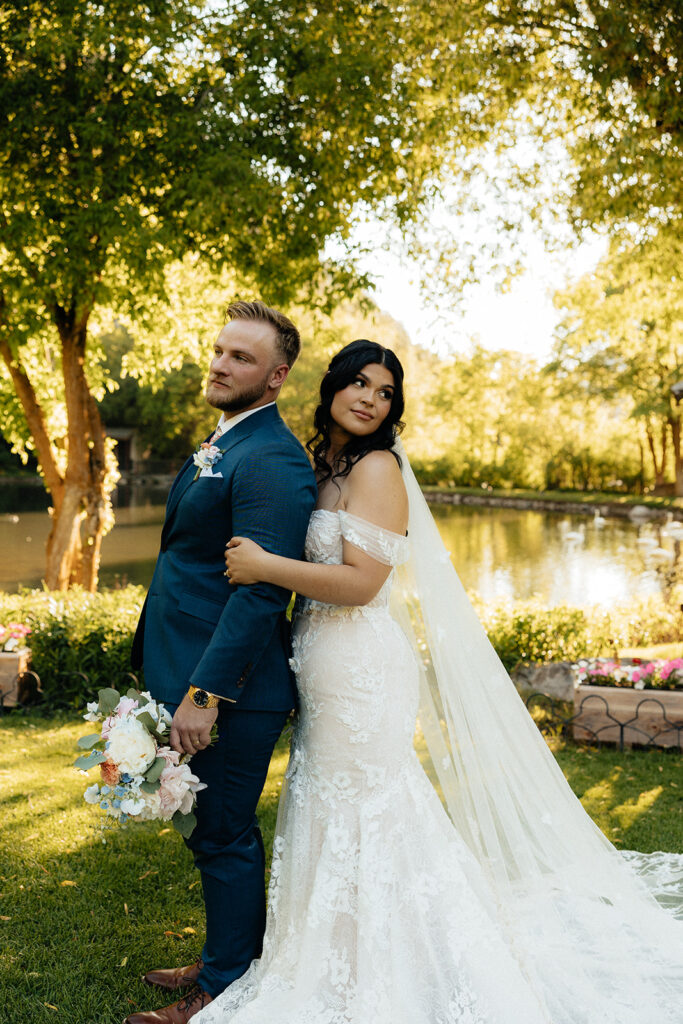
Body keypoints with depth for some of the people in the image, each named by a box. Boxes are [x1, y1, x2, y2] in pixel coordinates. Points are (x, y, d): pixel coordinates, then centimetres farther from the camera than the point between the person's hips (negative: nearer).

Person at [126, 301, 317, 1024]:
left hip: (230, 687, -10)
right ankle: (228, 959, 38)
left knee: (224, 837, 5)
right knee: (218, 832, 21)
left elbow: (261, 590, -24)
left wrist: (203, 693, -25)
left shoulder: (272, 461, -19)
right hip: (193, 672, 10)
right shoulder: (220, 447, 15)